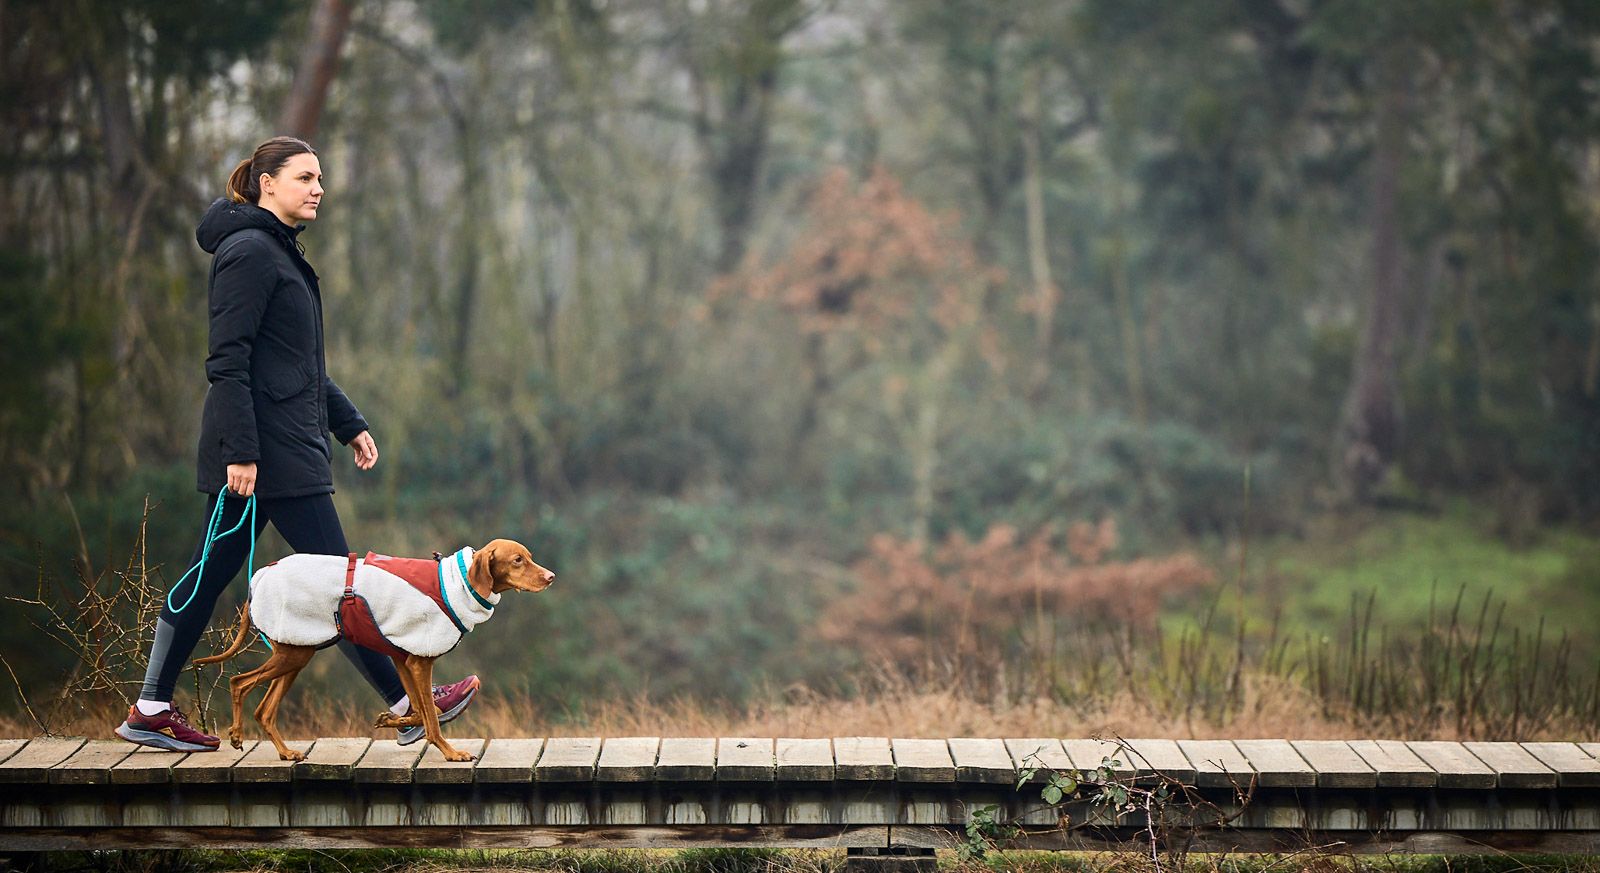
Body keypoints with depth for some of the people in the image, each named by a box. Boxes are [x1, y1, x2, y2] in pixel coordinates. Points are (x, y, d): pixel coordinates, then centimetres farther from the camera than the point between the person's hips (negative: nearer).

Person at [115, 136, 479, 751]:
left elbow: (301, 364, 26)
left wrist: (348, 424, 23)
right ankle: (409, 704, -1)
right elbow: (227, 361, -19)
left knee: (211, 573, 11)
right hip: (268, 447, -10)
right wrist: (241, 450, -23)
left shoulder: (278, 251, 20)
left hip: (286, 442, 10)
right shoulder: (249, 251, -12)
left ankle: (150, 711, 15)